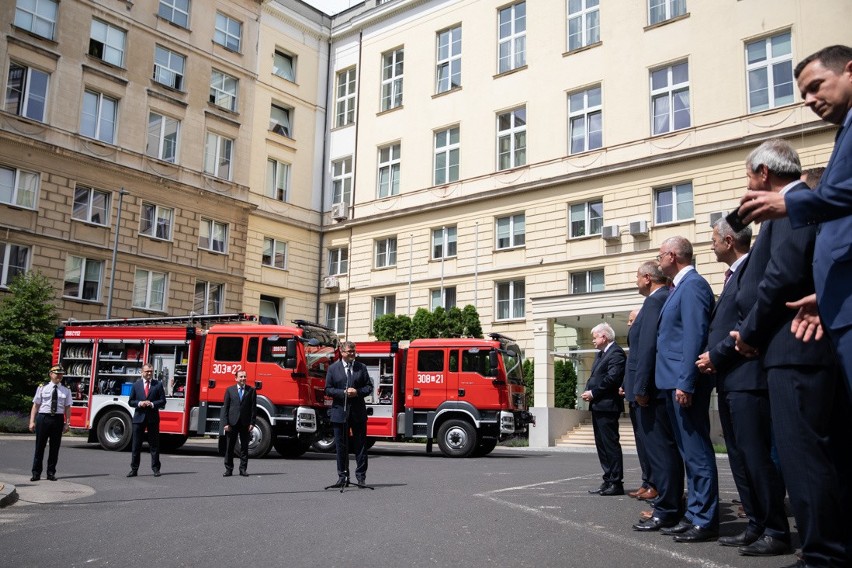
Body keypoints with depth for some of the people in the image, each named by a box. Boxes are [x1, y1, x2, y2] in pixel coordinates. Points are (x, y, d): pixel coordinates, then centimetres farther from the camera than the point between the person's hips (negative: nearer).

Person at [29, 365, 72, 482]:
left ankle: (51, 473, 16)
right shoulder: (42, 388, 4)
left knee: (55, 447, 6)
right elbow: (35, 405, 2)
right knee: (40, 446, 3)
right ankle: (36, 473, 12)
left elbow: (67, 408, 5)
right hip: (43, 417, -1)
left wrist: (67, 423, -2)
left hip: (58, 419, 2)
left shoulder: (66, 390, 7)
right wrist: (32, 421, -4)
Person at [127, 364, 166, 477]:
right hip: (139, 417, 1)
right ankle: (134, 469, 9)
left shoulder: (158, 385, 4)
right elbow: (131, 401, 8)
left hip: (153, 418, -1)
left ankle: (156, 469, 9)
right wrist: (139, 403, -11)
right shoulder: (136, 385, 8)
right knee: (136, 445, 3)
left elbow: (162, 401, 2)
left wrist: (152, 404, -14)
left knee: (154, 444, 3)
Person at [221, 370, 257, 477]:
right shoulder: (230, 390, 6)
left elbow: (253, 408, 3)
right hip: (232, 423, 0)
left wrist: (252, 423, -5)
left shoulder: (251, 391, 5)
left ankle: (243, 469, 11)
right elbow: (225, 407, 3)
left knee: (244, 447, 5)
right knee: (229, 447, 4)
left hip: (245, 424, 0)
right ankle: (228, 469, 12)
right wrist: (225, 423, -5)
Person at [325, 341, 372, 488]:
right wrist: (344, 392, -13)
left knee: (360, 445, 4)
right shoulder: (333, 368, 4)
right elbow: (328, 389, 1)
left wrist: (357, 392, -11)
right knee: (341, 446, 5)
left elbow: (369, 387, 7)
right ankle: (342, 477, 14)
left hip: (358, 412, 1)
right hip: (340, 411, -1)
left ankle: (361, 477, 12)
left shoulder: (361, 367, 8)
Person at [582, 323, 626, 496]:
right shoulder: (601, 354, 21)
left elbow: (612, 378, -19)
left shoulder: (616, 352, -10)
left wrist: (593, 393, -15)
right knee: (601, 444, 11)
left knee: (610, 444, -6)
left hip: (607, 406, -10)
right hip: (597, 406, 10)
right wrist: (588, 391, 2)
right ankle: (608, 480, 17)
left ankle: (616, 483, -1)